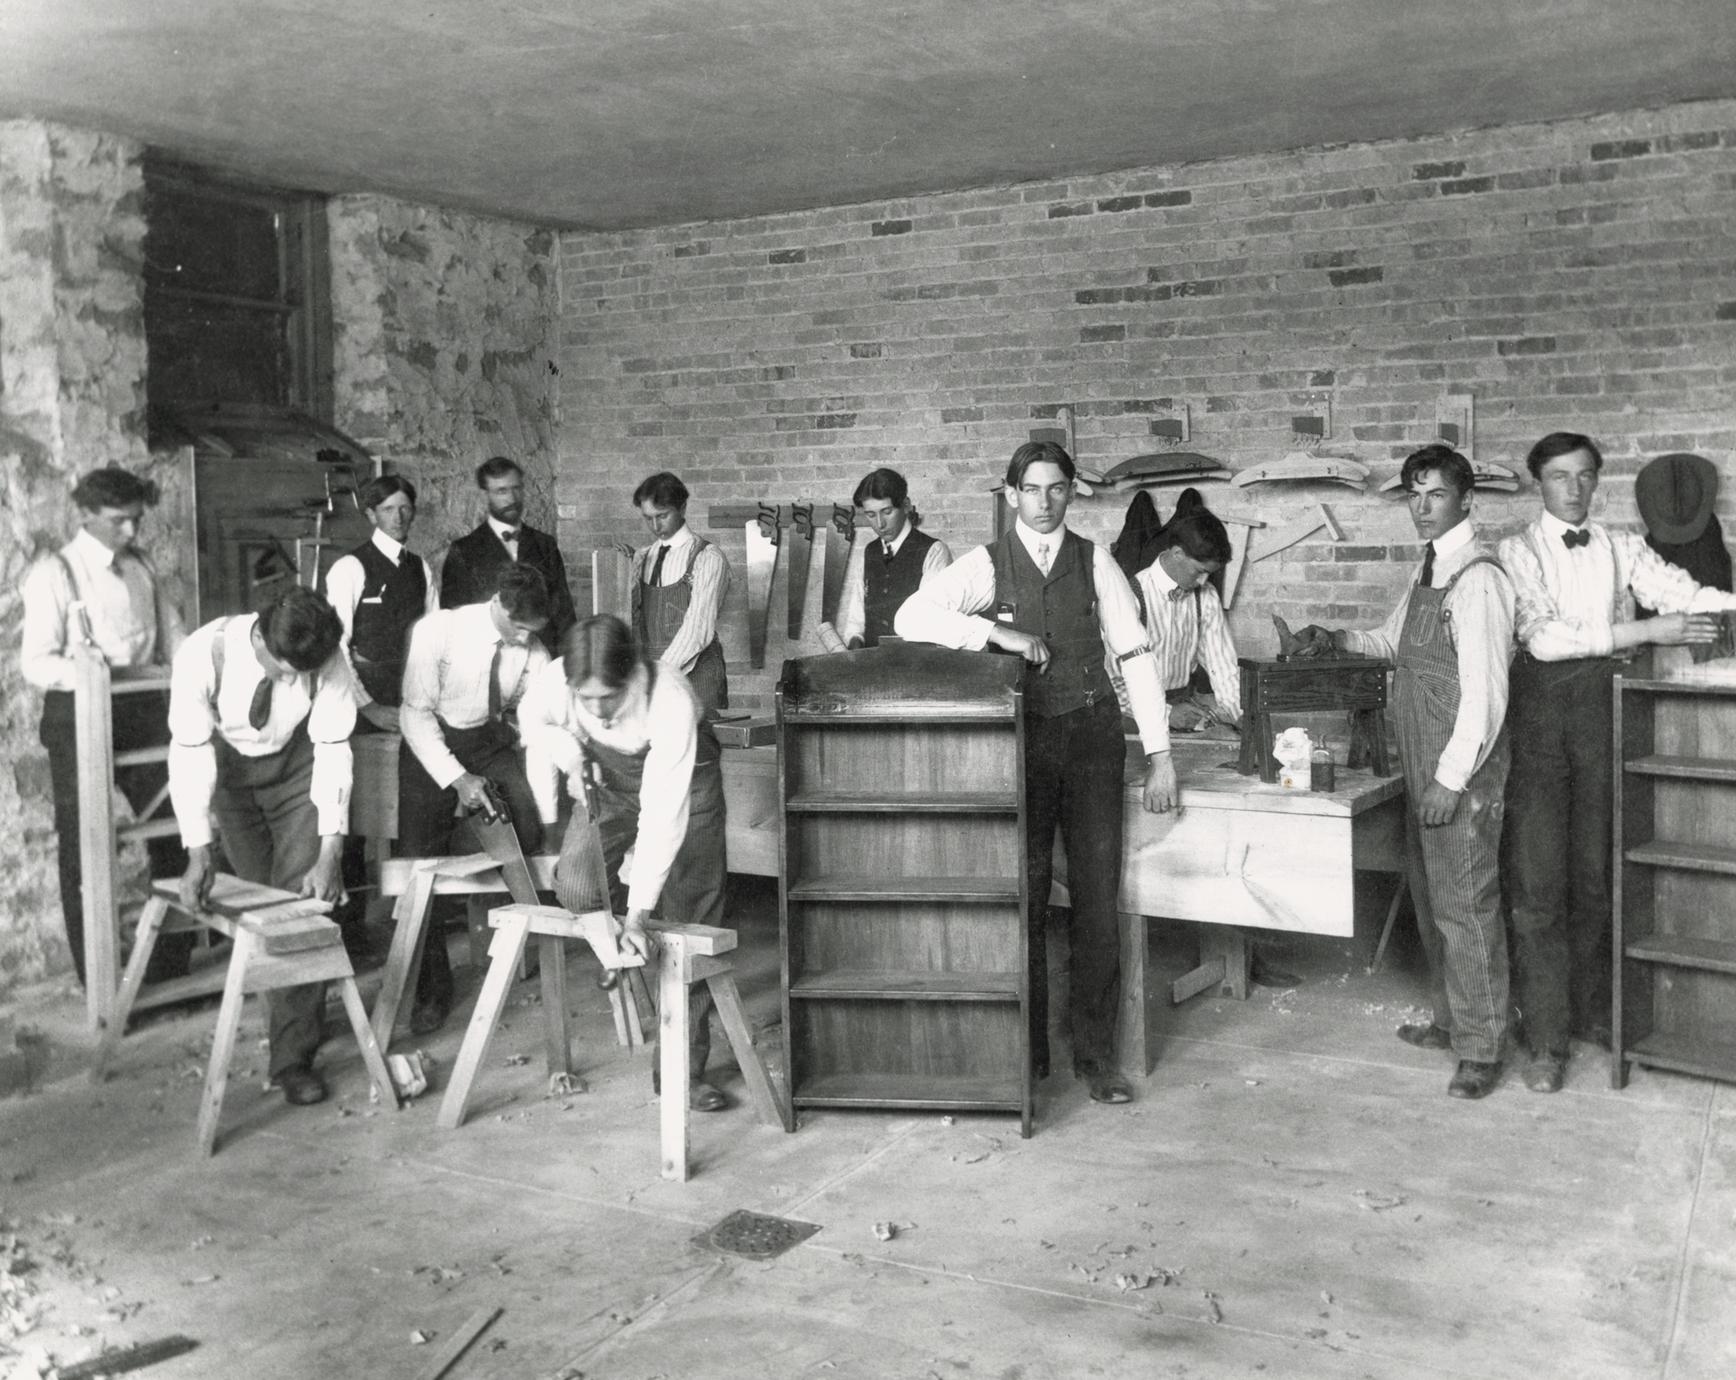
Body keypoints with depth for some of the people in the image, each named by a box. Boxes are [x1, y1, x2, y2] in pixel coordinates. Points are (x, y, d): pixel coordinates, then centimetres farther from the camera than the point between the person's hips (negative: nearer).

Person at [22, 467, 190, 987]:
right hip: (79, 717, -5)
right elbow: (35, 661, -12)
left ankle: (173, 966, 19)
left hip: (143, 711, 5)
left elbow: (173, 635, 12)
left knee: (173, 833, 6)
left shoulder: (142, 568, 10)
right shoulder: (54, 574, -6)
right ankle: (97, 979, 15)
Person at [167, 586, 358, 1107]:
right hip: (227, 765, 1)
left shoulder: (327, 664, -30)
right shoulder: (203, 654, -32)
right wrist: (199, 853, -33)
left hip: (297, 767, 0)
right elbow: (189, 752, -28)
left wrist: (330, 851, -31)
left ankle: (294, 1056, -5)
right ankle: (285, 1011, 27)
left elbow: (333, 749, -25)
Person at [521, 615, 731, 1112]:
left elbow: (663, 815, -41)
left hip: (681, 778, -3)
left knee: (688, 921, -6)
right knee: (574, 884, -18)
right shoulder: (550, 685, -30)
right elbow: (536, 723, -1)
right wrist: (568, 751, -20)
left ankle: (683, 1066, 3)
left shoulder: (671, 701, -41)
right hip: (607, 778, 4)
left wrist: (638, 913, -42)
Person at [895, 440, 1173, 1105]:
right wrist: (996, 632, -20)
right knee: (1025, 895, 4)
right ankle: (1027, 1051, 17)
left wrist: (1160, 755, 1)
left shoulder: (1094, 562, 4)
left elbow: (1136, 657, 5)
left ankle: (1095, 1054, 13)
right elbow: (911, 618, -13)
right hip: (1022, 742, -1)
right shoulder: (986, 565, 0)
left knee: (1097, 896, 2)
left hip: (1092, 735, 1)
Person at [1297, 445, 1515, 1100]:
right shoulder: (1427, 573, 13)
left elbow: (1485, 690, -20)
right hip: (1423, 766, 9)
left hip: (1461, 771, -9)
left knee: (1465, 903, -3)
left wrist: (1453, 778, -20)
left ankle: (1482, 1047, 8)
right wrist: (1335, 637, 12)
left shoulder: (1477, 578, -16)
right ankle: (1451, 1019, 31)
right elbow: (1392, 640, 29)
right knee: (1430, 895, 17)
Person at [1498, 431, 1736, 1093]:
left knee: (1596, 871, 8)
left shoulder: (1623, 548, 12)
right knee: (1538, 877, -4)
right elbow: (1543, 636, -11)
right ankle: (1547, 1040, 2)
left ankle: (1591, 1012, 23)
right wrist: (1646, 630, -16)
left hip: (1604, 709, 3)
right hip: (1541, 708, -3)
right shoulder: (1519, 551, 2)